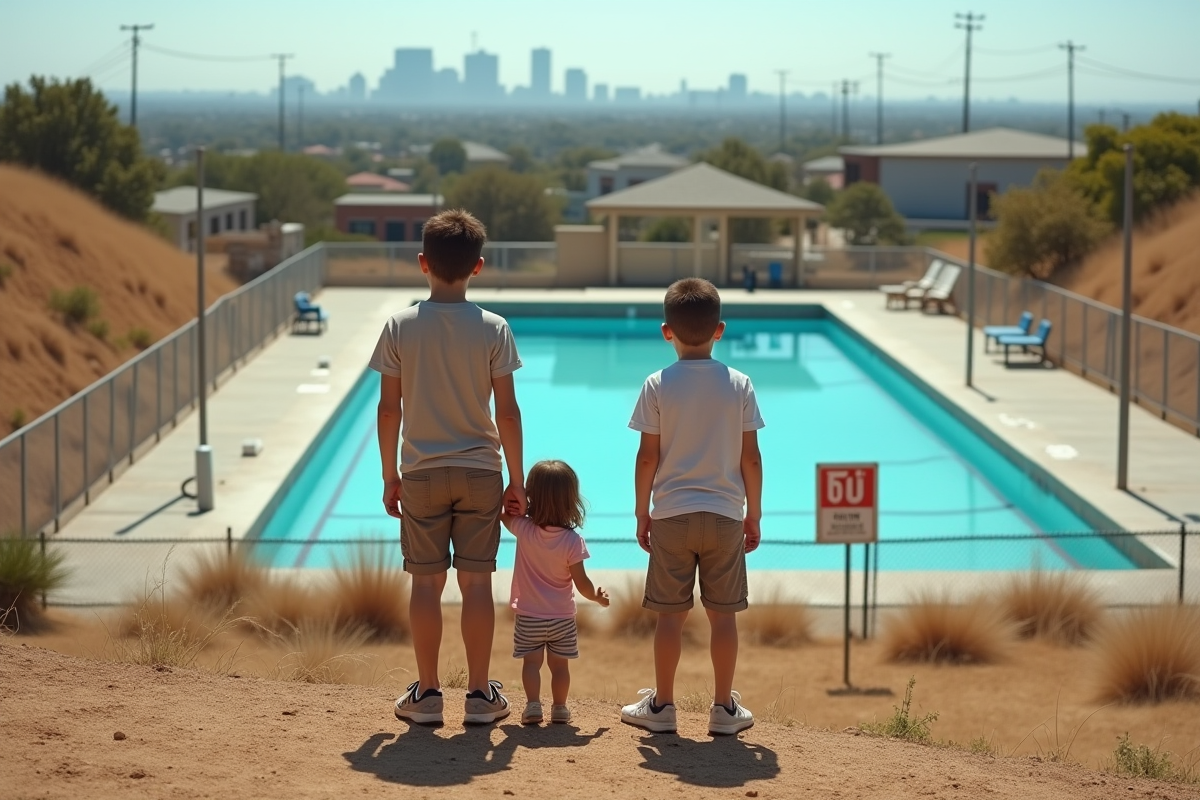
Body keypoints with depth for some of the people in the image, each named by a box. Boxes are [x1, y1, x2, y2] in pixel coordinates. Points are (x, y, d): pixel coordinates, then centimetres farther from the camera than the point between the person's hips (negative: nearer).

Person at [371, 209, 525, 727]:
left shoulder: (401, 326, -5)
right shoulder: (493, 329, -6)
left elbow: (389, 407, -3)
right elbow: (507, 410, -6)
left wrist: (390, 476, 8)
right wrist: (516, 479, 3)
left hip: (421, 473, 0)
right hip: (480, 471, 0)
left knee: (426, 582, 6)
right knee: (476, 582, 5)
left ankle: (426, 694, 10)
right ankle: (479, 695, 9)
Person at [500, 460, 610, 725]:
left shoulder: (524, 530, -14)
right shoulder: (573, 541, -16)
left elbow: (501, 512, 6)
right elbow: (582, 584, -12)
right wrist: (597, 597, 6)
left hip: (529, 616, 0)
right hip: (562, 617, 0)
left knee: (531, 662, 5)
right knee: (559, 664, 12)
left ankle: (533, 705, -8)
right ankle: (560, 709, 13)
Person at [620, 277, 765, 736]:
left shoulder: (658, 386, -5)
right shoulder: (739, 385, -2)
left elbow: (647, 457, -5)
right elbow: (751, 459, -1)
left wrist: (642, 513, 6)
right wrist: (754, 515, 8)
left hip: (672, 514, -1)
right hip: (725, 515, 1)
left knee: (670, 613, 5)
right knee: (723, 613, 6)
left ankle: (662, 705, 11)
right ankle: (724, 708, 10)